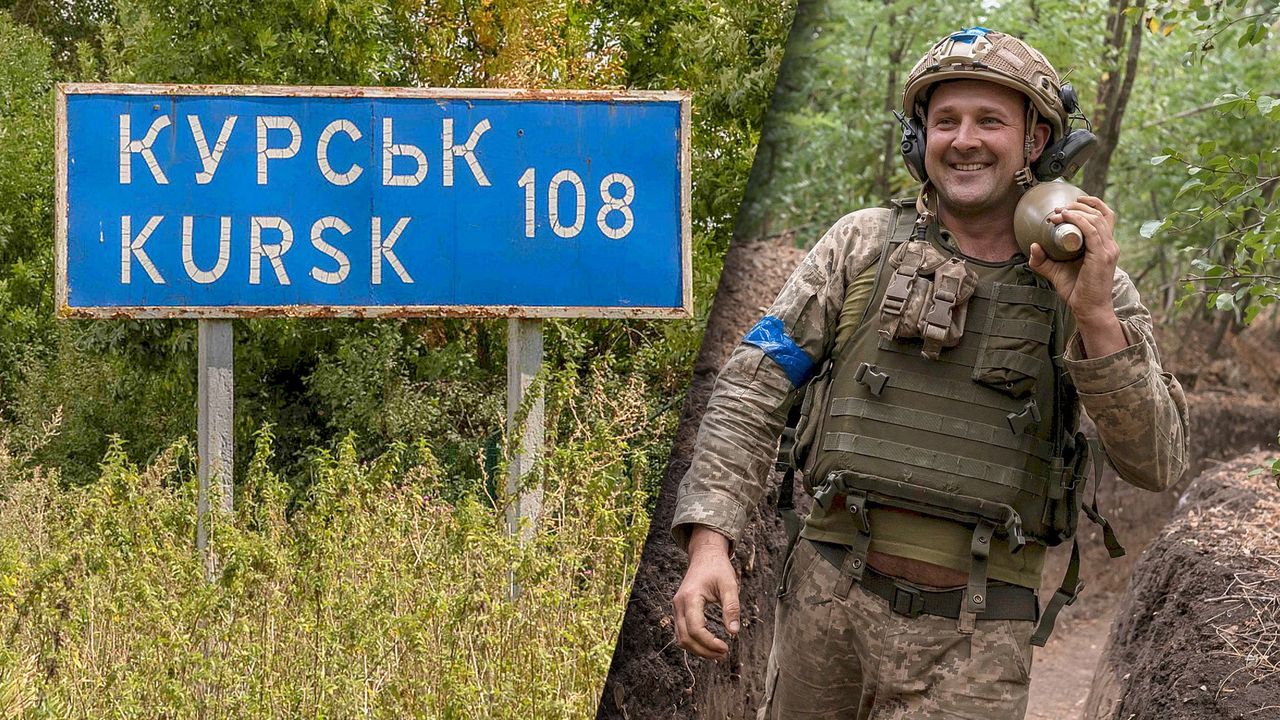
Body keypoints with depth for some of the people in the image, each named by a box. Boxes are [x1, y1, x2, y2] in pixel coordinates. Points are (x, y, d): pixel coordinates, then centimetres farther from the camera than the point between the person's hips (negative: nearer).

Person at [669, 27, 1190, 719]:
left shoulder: (1088, 282, 1)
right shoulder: (862, 243, 2)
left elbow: (1155, 463, -8)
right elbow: (751, 387, 0)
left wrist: (1094, 313, -21)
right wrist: (709, 541, -12)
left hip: (974, 636, -1)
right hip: (831, 594, 1)